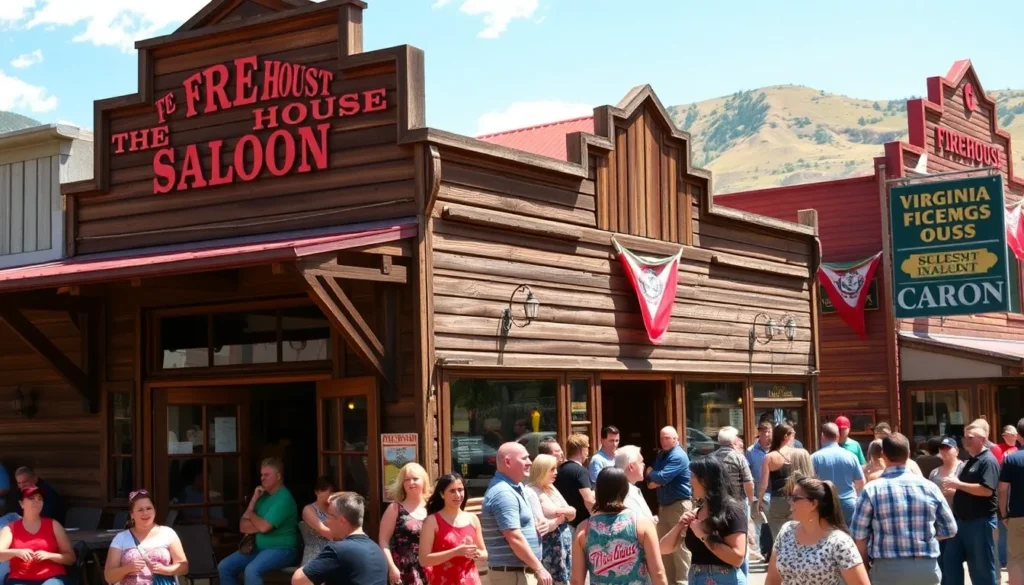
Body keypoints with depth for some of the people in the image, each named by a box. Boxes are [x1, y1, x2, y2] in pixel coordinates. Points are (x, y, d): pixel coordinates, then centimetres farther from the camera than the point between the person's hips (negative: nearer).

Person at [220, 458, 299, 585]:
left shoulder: (284, 498, -14)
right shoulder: (263, 496, 12)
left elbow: (264, 527, -23)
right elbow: (243, 527, 6)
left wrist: (251, 515, -1)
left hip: (281, 550, -9)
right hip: (259, 548, 9)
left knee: (252, 571, -34)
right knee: (224, 567, -3)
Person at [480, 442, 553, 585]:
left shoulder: (513, 488, 14)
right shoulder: (504, 493, -19)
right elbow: (515, 539, -24)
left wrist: (535, 524, 7)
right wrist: (539, 568, -20)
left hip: (518, 570, 10)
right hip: (512, 572, -10)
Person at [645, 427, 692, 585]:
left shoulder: (678, 456, -14)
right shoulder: (661, 456, 15)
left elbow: (662, 477, -21)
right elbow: (651, 479, 15)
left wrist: (650, 473, 0)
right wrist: (652, 481, -9)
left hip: (679, 505, -9)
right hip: (664, 505, 9)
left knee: (680, 546, -6)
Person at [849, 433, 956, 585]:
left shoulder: (872, 490, -6)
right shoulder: (929, 487, 3)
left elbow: (859, 535, -4)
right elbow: (949, 529, 10)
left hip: (888, 568, -3)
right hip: (927, 567, 3)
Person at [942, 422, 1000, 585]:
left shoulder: (988, 461, -13)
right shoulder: (970, 461, 17)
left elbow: (986, 490, -25)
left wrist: (958, 484, -21)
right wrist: (953, 487, 8)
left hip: (981, 521, -9)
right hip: (962, 520, 9)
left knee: (982, 567, 0)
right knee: (950, 561, 10)